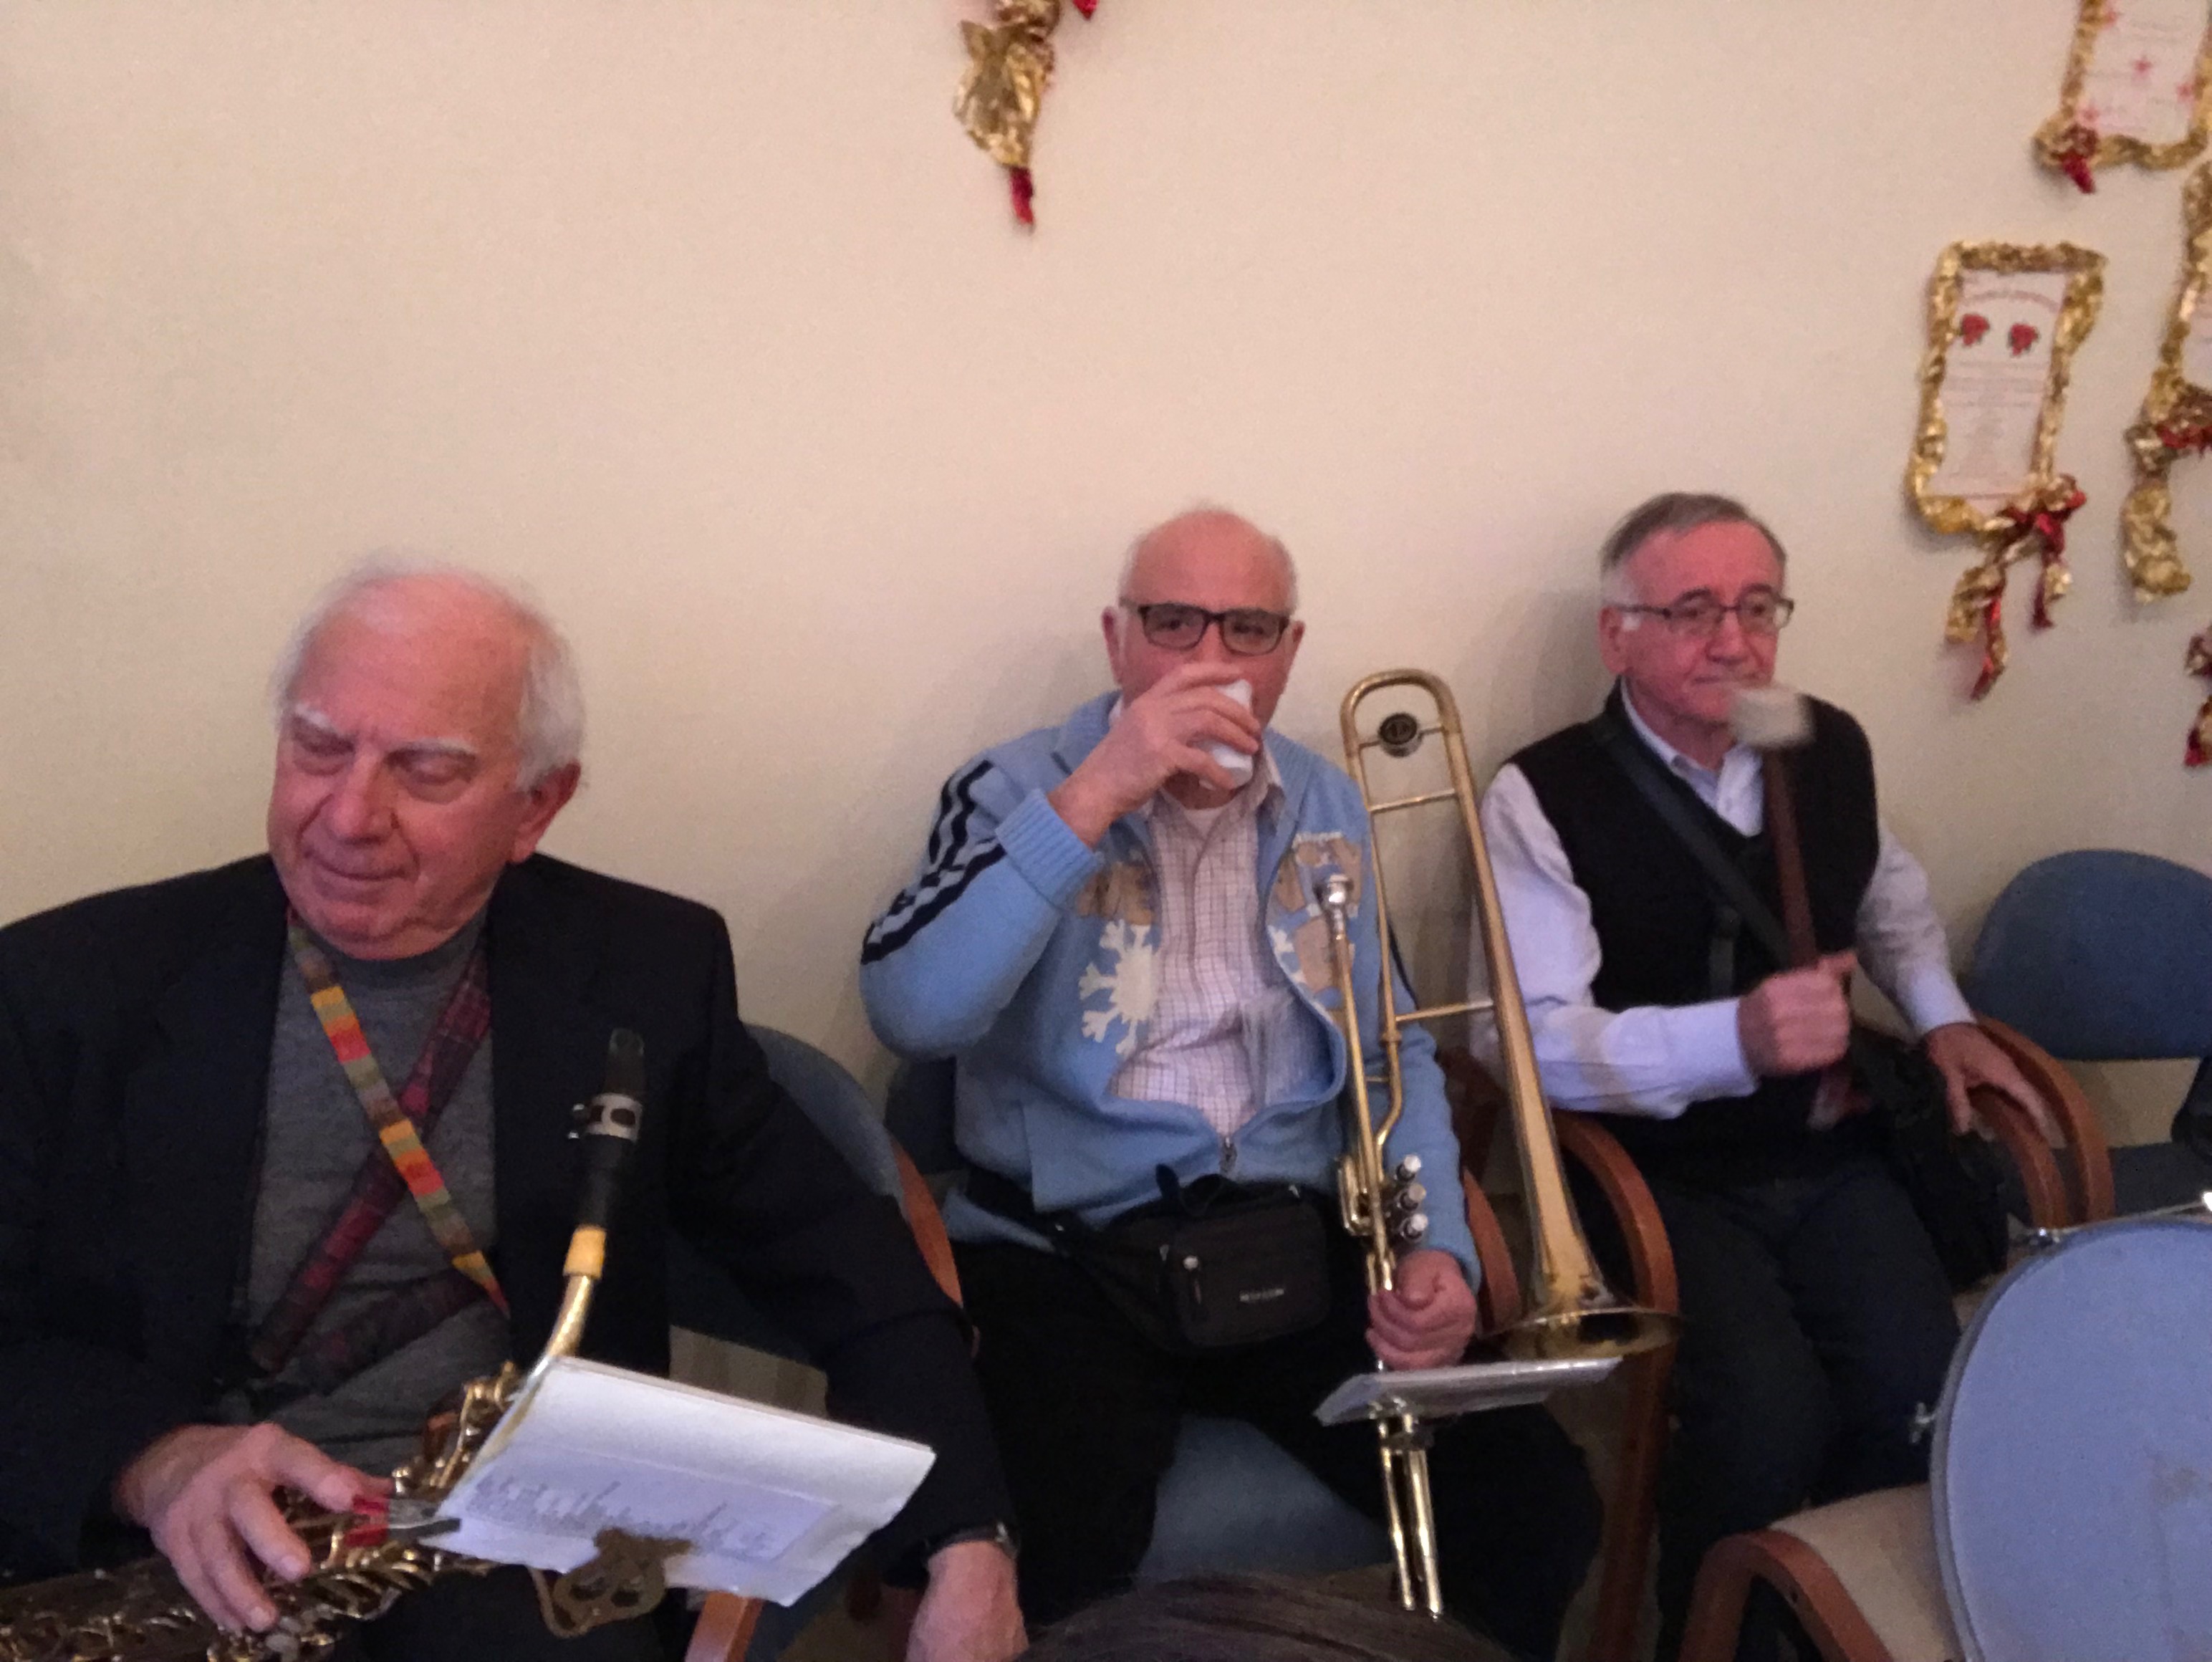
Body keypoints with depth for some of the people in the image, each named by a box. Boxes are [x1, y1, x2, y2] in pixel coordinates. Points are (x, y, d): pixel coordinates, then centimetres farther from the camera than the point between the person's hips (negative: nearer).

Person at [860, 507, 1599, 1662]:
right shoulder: (1021, 786, -2)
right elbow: (910, 1015, -18)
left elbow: (1396, 1054, 16)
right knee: (1052, 1568, -30)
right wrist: (1092, 799, -23)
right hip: (1067, 1251, -4)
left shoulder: (1330, 810, 12)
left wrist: (1437, 1248, -1)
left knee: (1539, 1508, -13)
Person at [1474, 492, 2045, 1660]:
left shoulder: (1833, 749, 4)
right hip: (1660, 1172, -4)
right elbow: (1533, 1038, -22)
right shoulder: (1542, 797, -13)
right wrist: (1733, 1039, -35)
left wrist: (1941, 1018, 10)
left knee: (1922, 1395, -19)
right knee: (1769, 1413, -27)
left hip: (1825, 1152, 5)